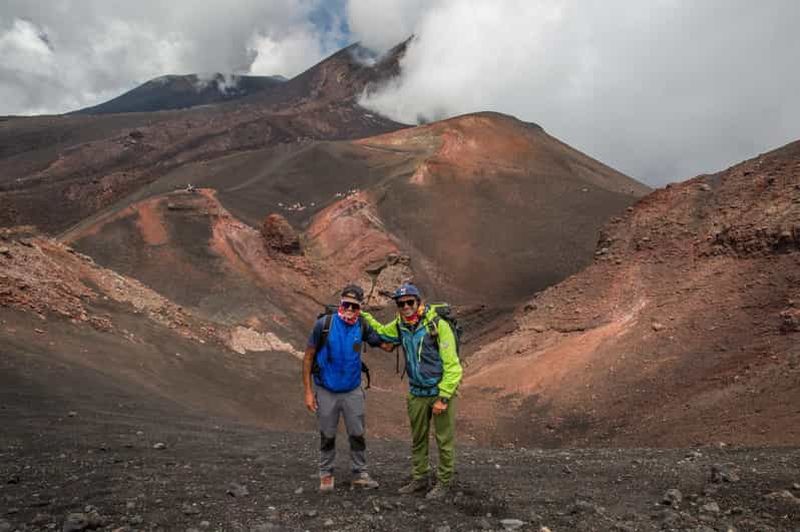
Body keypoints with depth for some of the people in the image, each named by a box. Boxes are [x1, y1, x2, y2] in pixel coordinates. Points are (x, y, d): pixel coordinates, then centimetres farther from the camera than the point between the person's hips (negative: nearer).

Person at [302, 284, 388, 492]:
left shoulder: (362, 327, -5)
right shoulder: (324, 324, -13)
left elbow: (387, 345, -3)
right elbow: (308, 358, -7)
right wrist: (308, 392, -8)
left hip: (353, 391, 2)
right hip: (326, 392, -2)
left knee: (357, 434, 8)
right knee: (327, 436, 11)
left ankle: (360, 474, 22)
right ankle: (326, 475, 28)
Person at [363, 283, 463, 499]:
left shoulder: (438, 325, -18)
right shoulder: (399, 326, 0)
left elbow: (452, 365, -17)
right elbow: (379, 332, 22)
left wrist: (443, 397, -17)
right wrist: (363, 315, 8)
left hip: (440, 392, -5)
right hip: (416, 393, 6)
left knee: (444, 440, 5)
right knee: (418, 440, 16)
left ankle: (444, 482, 21)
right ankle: (420, 479, 32)